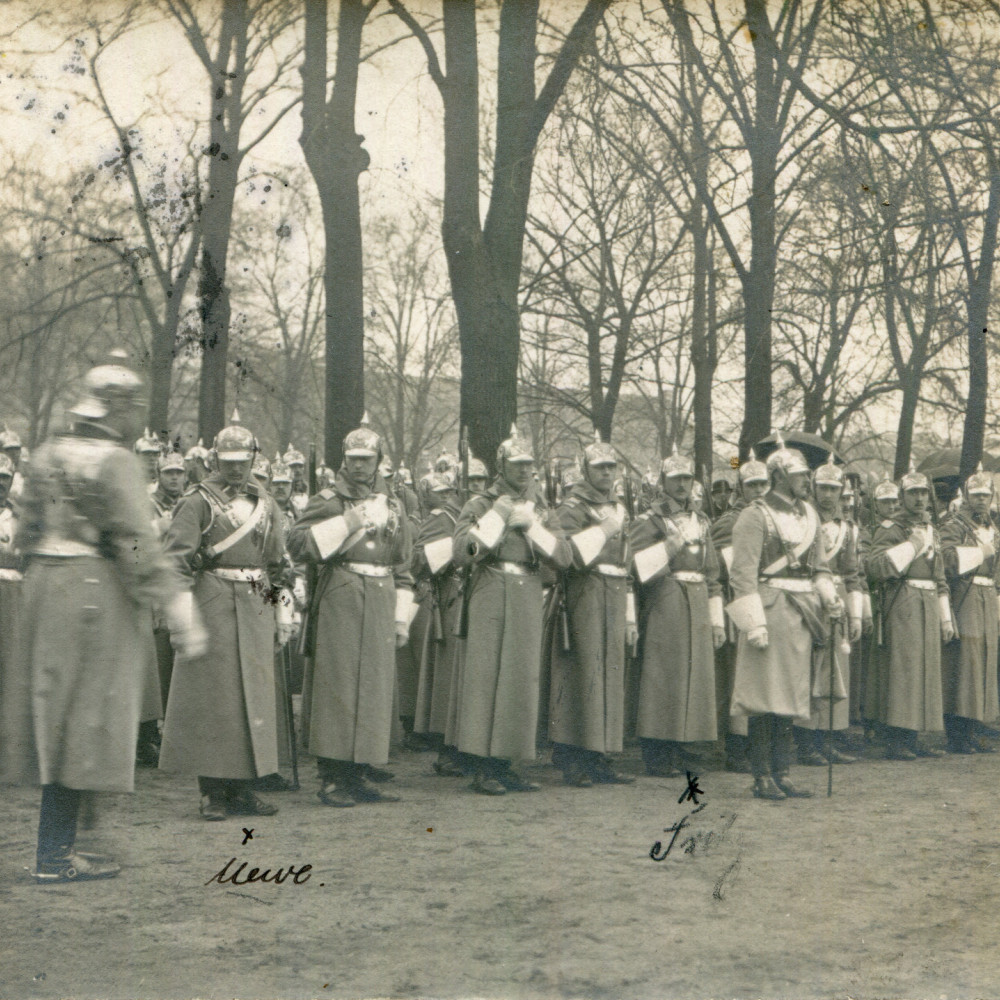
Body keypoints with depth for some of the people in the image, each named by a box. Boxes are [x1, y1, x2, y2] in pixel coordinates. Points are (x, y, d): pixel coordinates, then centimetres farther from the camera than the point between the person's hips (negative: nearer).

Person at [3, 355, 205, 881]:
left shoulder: (47, 455, 11)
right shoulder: (115, 462, -14)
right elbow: (137, 545, -18)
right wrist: (178, 610, -15)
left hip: (44, 587, 9)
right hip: (96, 595, -8)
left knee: (56, 715, 15)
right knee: (84, 720, -2)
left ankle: (58, 844, 23)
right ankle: (56, 855, 3)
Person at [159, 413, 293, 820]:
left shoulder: (265, 504, 15)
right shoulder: (198, 501, -1)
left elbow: (278, 564, 20)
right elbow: (176, 556, -9)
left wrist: (283, 611, 16)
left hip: (256, 609, 5)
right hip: (213, 605, -5)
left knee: (254, 695, 6)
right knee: (211, 695, -3)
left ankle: (242, 789, 15)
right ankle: (213, 793, 4)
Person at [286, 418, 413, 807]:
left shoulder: (393, 507, 18)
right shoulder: (328, 501, 2)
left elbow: (402, 569, 21)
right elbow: (297, 543, -13)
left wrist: (402, 618, 16)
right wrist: (347, 522, -16)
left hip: (381, 606, 5)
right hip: (338, 603, -5)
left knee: (374, 690, 6)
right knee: (336, 687, -6)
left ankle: (363, 775, 14)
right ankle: (332, 779, 0)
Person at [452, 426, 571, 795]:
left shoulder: (540, 509, 18)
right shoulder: (480, 505, 4)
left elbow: (563, 557, 7)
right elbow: (463, 553, -12)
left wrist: (530, 526, -4)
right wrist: (498, 516, -14)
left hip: (529, 601, 5)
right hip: (490, 597, -5)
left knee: (521, 680, 4)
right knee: (484, 675, -8)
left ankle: (505, 766, 12)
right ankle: (482, 768, -3)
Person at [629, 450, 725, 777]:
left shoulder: (701, 520, 18)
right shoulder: (650, 520, -1)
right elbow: (637, 564, -15)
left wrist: (717, 620, 16)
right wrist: (674, 541, -19)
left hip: (698, 604, 6)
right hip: (664, 605, -6)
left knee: (695, 674, 6)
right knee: (661, 674, -6)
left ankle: (679, 749, 16)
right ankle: (656, 757, -1)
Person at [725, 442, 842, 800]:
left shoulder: (808, 515, 15)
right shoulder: (755, 516, -8)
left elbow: (818, 565, 22)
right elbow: (743, 573, -13)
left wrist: (828, 596, 3)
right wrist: (755, 623, -19)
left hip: (800, 615, 7)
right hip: (770, 607, -7)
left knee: (791, 696, 10)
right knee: (765, 697, -4)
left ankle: (783, 774, 17)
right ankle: (762, 778, 3)